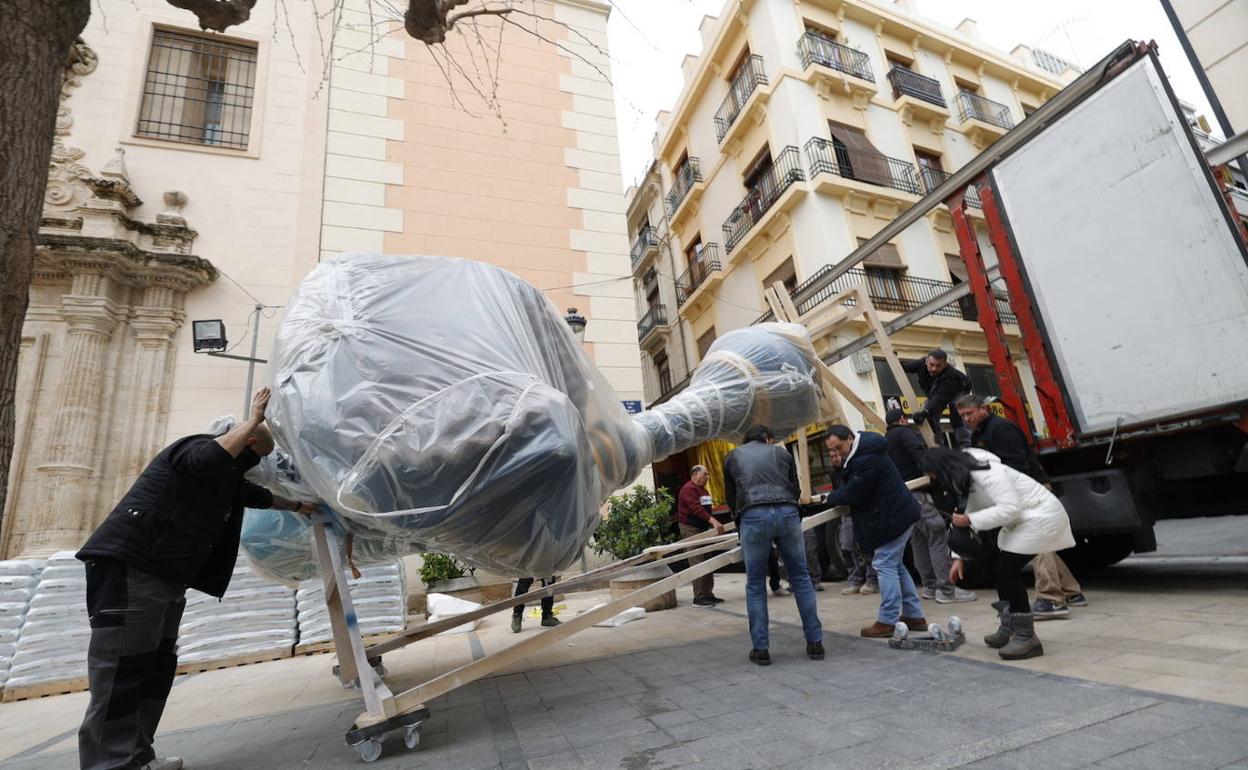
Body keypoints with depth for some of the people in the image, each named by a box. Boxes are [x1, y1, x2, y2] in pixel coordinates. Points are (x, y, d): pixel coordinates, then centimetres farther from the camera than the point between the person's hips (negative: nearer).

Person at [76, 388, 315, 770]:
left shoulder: (227, 477, 20)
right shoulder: (197, 448, -10)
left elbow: (257, 496, 36)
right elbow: (208, 461, -35)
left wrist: (297, 506, 47)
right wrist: (254, 419, -27)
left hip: (167, 578, 10)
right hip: (129, 567, -10)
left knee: (156, 669, 10)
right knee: (122, 673, -9)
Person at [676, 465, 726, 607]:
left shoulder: (703, 490, 17)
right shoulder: (688, 489, -15)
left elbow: (706, 509, 13)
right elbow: (696, 509, -27)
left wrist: (714, 524, 2)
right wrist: (713, 521, -34)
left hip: (703, 529, 10)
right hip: (690, 529, -10)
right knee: (697, 563, -10)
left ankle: (708, 594, 19)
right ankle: (699, 598, -5)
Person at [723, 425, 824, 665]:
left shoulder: (732, 457, 22)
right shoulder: (781, 452, 22)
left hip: (753, 517, -1)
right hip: (787, 513, 1)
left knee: (755, 585, 9)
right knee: (801, 578, 13)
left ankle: (760, 649, 12)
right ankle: (815, 642, 19)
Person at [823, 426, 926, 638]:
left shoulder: (866, 460, -26)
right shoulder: (860, 452, 7)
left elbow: (851, 494, -22)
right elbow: (850, 485, 14)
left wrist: (831, 497, -3)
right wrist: (841, 466, -5)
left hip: (893, 517, -11)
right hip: (898, 513, 11)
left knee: (885, 565, -6)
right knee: (894, 565, 18)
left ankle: (887, 621, 1)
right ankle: (914, 615, 27)